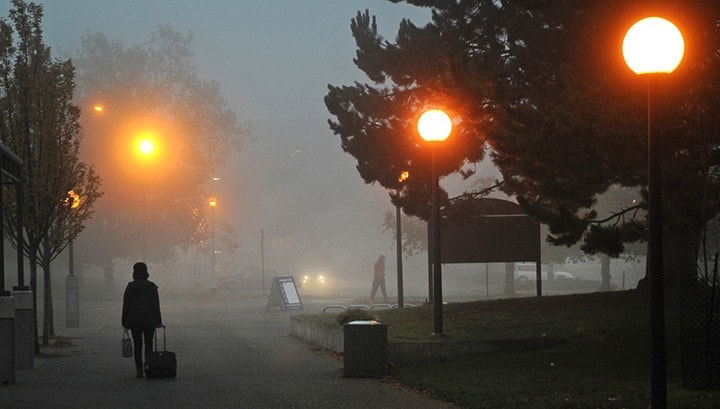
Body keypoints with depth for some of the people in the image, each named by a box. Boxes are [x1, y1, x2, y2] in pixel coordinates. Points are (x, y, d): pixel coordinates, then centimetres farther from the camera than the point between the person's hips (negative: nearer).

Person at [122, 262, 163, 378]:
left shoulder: (130, 287, -1)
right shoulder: (152, 287, -2)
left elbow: (125, 306, 0)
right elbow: (156, 305, -3)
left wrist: (125, 323, 6)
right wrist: (158, 322, -1)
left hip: (134, 320, 0)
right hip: (149, 320, 0)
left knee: (137, 345, 4)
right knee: (148, 343, 9)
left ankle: (139, 369, -1)